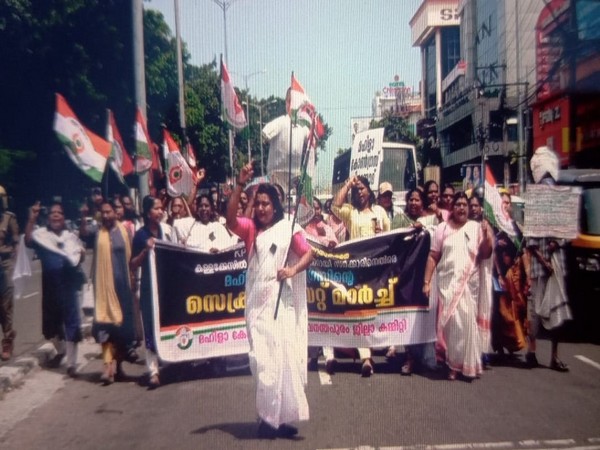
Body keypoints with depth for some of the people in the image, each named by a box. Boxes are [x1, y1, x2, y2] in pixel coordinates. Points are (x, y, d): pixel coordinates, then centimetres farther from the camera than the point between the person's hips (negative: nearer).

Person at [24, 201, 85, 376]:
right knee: (50, 320, 13)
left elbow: (80, 257, 17)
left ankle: (71, 363, 4)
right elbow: (28, 241, -21)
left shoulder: (71, 236, 9)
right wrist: (31, 220, -31)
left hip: (68, 284, 0)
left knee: (71, 321, -3)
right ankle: (60, 350, 41)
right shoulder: (41, 234, 0)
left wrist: (82, 254, -6)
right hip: (49, 284, 0)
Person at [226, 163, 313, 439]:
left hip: (281, 302, -3)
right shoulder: (250, 229, 10)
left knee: (282, 358, -1)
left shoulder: (287, 228, 1)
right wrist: (240, 185, -16)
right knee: (261, 360, 5)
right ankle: (269, 417, 15)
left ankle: (282, 417, 9)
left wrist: (293, 270, -22)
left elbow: (308, 254, -3)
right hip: (256, 302, 3)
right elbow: (230, 219, -8)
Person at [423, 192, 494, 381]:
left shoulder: (476, 227, 7)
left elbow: (485, 254, 1)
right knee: (451, 323, -2)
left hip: (469, 284, 1)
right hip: (447, 282, 0)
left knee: (468, 323, 0)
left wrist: (487, 235, -14)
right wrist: (426, 282, -2)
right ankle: (452, 364, 9)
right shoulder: (443, 228, 6)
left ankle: (467, 364, 13)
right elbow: (433, 257, 3)